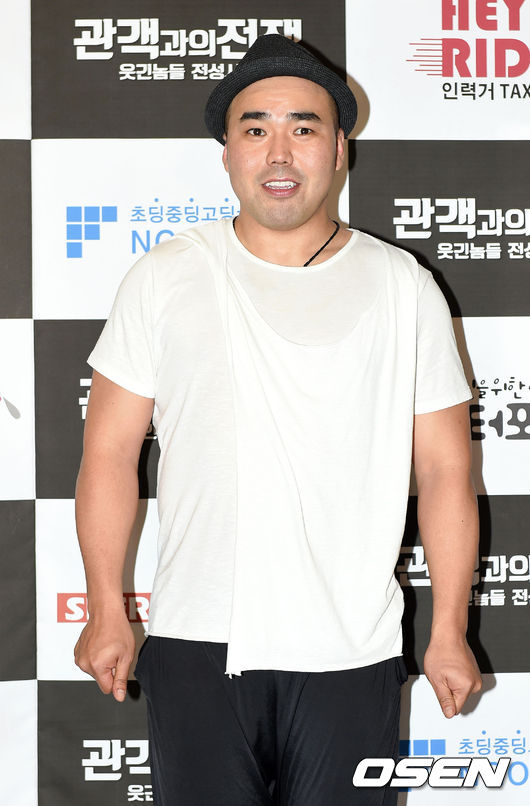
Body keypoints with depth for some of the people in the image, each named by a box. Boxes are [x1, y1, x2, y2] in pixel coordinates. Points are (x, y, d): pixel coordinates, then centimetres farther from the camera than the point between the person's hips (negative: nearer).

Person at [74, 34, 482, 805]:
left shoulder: (403, 287, 4)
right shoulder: (163, 278, 3)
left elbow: (445, 469, 4)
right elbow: (111, 451, 4)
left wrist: (450, 631, 1)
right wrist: (107, 612, 0)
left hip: (352, 653, 0)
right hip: (196, 647, 0)